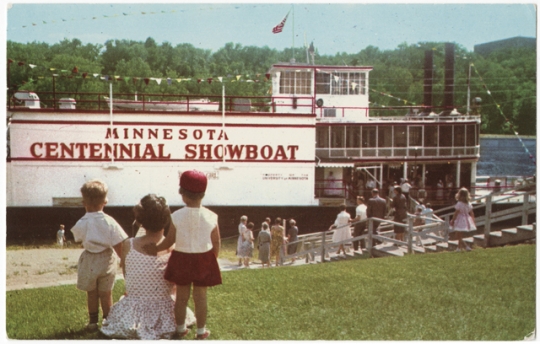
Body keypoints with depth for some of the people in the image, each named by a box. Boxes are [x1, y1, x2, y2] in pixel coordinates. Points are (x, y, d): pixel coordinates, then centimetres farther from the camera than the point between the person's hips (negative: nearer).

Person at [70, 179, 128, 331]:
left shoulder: (81, 224, -14)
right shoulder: (110, 222, -14)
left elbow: (78, 239, 2)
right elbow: (119, 245, -12)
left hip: (89, 261, 0)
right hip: (107, 260, 0)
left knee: (91, 293, 16)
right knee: (106, 293, 14)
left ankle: (93, 321, 23)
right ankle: (107, 320, 22)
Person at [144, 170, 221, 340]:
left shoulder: (176, 216, -12)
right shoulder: (211, 217, -10)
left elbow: (169, 241, -4)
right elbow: (216, 243, -2)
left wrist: (155, 249, 14)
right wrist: (212, 260, 14)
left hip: (181, 259, 0)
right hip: (204, 260, 0)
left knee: (181, 297, 14)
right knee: (200, 297, 10)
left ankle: (181, 329, 28)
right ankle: (201, 331, 20)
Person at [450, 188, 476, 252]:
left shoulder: (459, 204, -17)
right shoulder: (469, 204, 2)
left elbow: (456, 214, -14)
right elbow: (471, 214, 7)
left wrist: (452, 221, -6)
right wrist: (473, 221, 17)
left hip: (460, 221, -7)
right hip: (466, 221, 7)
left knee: (458, 236, 1)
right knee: (460, 236, 18)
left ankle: (466, 246, -4)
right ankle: (459, 248, 21)